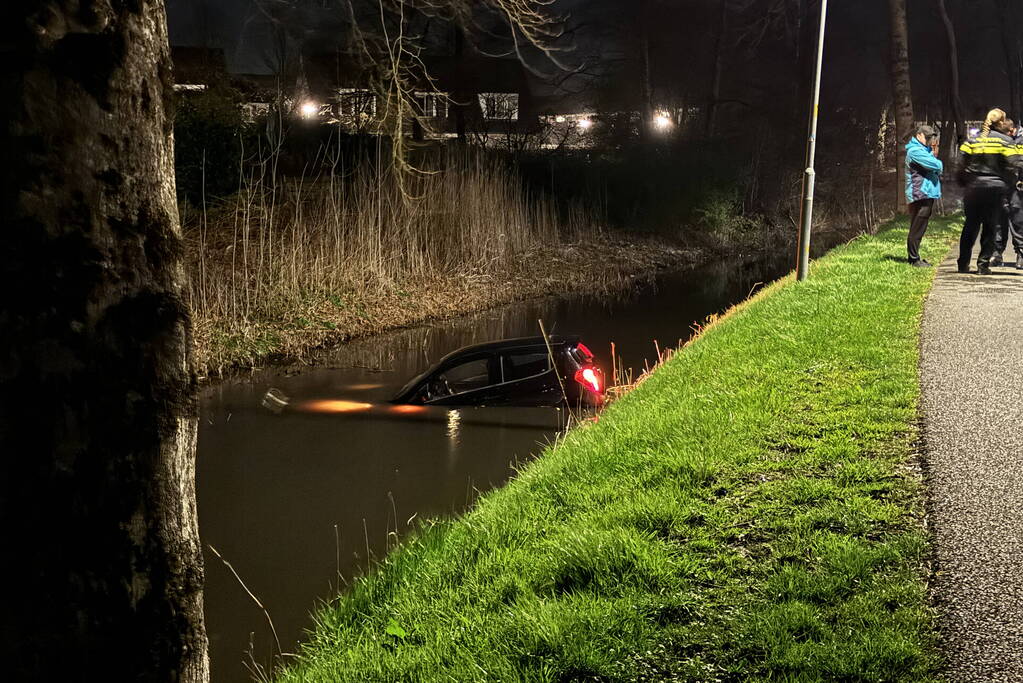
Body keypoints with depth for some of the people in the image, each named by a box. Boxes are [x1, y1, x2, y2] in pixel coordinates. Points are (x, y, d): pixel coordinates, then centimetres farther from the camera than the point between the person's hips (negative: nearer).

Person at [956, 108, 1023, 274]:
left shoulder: (973, 140, 4)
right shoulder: (1005, 141, -5)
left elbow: (962, 165, 1)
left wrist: (964, 183, 12)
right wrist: (1009, 181, 6)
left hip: (974, 187, 3)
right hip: (996, 188, -3)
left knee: (970, 226, 12)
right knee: (990, 228, 6)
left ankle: (963, 263, 14)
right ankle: (983, 264, 4)